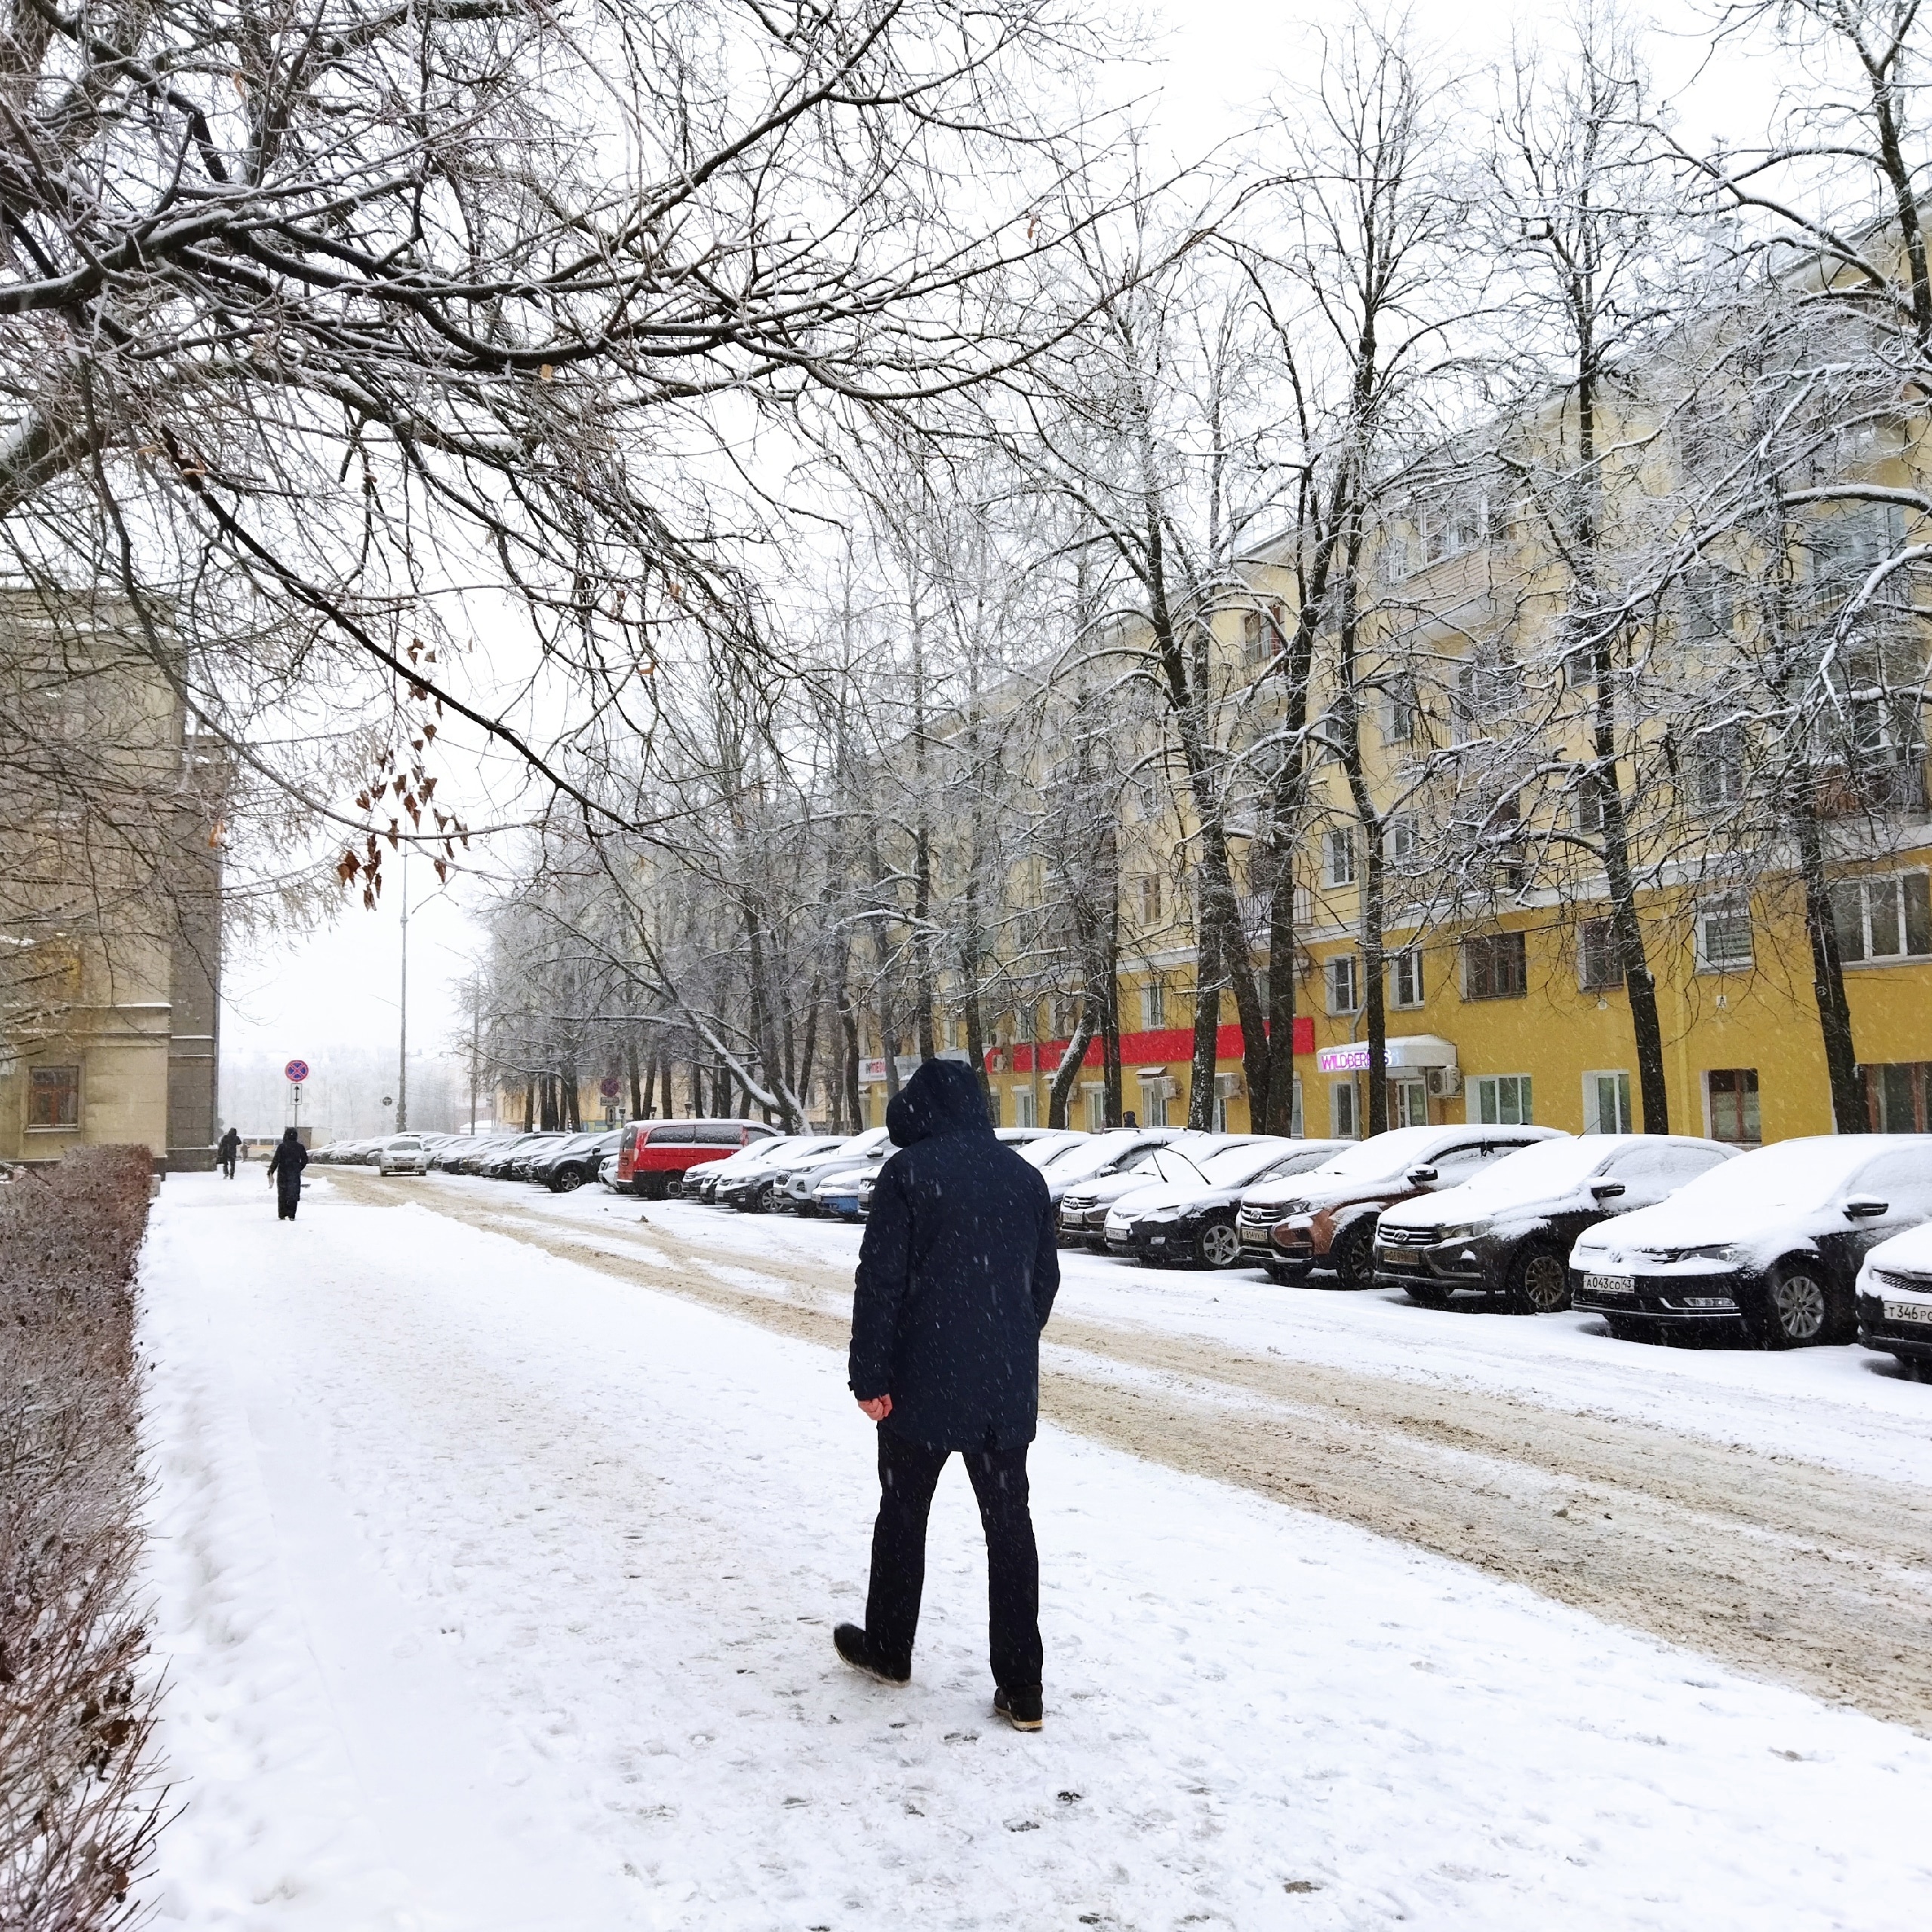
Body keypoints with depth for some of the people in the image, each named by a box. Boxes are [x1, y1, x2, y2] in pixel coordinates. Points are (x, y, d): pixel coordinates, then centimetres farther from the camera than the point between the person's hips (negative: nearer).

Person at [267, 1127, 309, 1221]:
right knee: (293, 1195, 4)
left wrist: (271, 1172, -6)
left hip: (283, 1174, -1)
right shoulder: (300, 1147, 0)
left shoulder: (281, 1147, -8)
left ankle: (282, 1215, 12)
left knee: (282, 1195, 11)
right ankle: (291, 1215, -4)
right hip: (295, 1175, 1)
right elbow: (305, 1160, 7)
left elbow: (276, 1161, -12)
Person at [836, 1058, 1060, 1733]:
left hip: (924, 1381, -4)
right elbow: (1046, 1279, 13)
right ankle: (1021, 1688, 8)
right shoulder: (1024, 1176, 8)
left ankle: (887, 1649, 30)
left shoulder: (907, 1173, -9)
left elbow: (880, 1283, -13)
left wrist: (869, 1377, -8)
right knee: (1009, 1520, 8)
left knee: (902, 1513, 14)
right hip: (1008, 1386, 4)